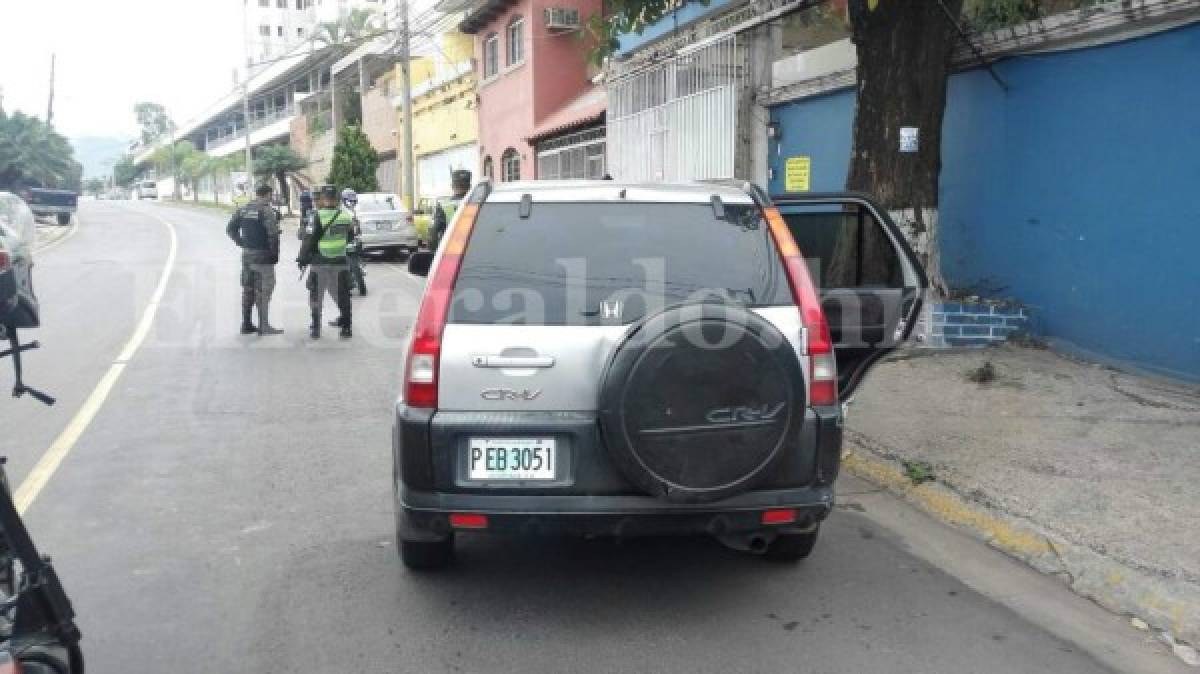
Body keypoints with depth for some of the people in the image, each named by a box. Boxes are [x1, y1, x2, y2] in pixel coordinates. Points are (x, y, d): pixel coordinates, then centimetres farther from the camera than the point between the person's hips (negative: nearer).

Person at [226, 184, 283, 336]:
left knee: (248, 289, 14)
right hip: (262, 256, -7)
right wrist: (275, 253, -11)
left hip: (246, 254, 7)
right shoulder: (267, 211, -14)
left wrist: (242, 244, 13)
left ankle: (246, 324, 19)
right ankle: (264, 326, -1)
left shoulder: (243, 209, 9)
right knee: (263, 291, -2)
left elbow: (230, 229, 12)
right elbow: (273, 234, -21)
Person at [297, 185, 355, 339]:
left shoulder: (318, 217, -13)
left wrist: (303, 258, -1)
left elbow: (310, 239, -12)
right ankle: (346, 327, 15)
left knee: (316, 297, 8)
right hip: (340, 262, 4)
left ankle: (315, 328, 10)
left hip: (320, 263, -3)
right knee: (342, 296, 13)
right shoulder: (346, 216, 0)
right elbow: (350, 237, 11)